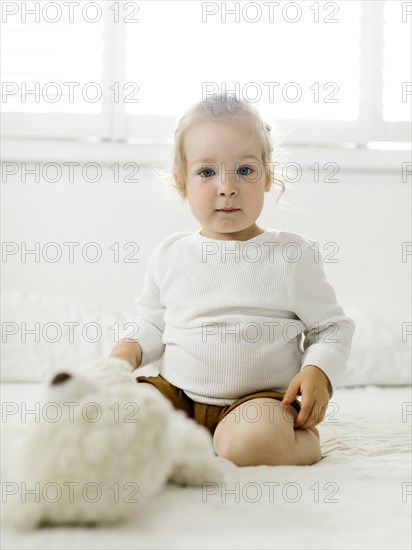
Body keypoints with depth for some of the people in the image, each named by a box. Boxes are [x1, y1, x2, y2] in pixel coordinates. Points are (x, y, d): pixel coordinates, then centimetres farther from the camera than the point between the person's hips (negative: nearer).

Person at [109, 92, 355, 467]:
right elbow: (152, 324, 19)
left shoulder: (293, 255, -2)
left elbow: (332, 327, 5)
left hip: (259, 399, -4)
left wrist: (318, 373, -14)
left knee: (252, 441, -36)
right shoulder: (170, 255, 7)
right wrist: (128, 349, -2)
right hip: (177, 394, 4)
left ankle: (305, 439, -4)